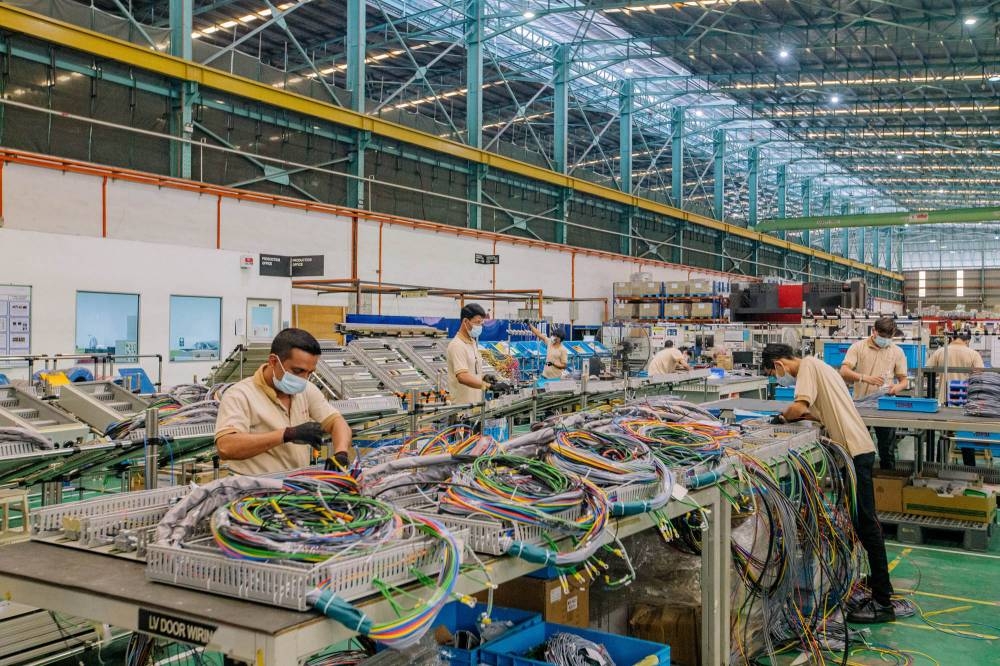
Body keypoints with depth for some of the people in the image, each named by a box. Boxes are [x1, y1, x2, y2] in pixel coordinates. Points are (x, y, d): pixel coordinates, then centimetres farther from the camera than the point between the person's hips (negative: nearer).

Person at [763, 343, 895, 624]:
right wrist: (806, 414, 8)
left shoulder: (807, 365, -9)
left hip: (854, 451, -10)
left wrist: (784, 416, -3)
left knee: (865, 523, -6)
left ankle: (882, 602, -2)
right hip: (856, 449, 10)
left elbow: (799, 407, -21)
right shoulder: (815, 366, 21)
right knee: (860, 521, 18)